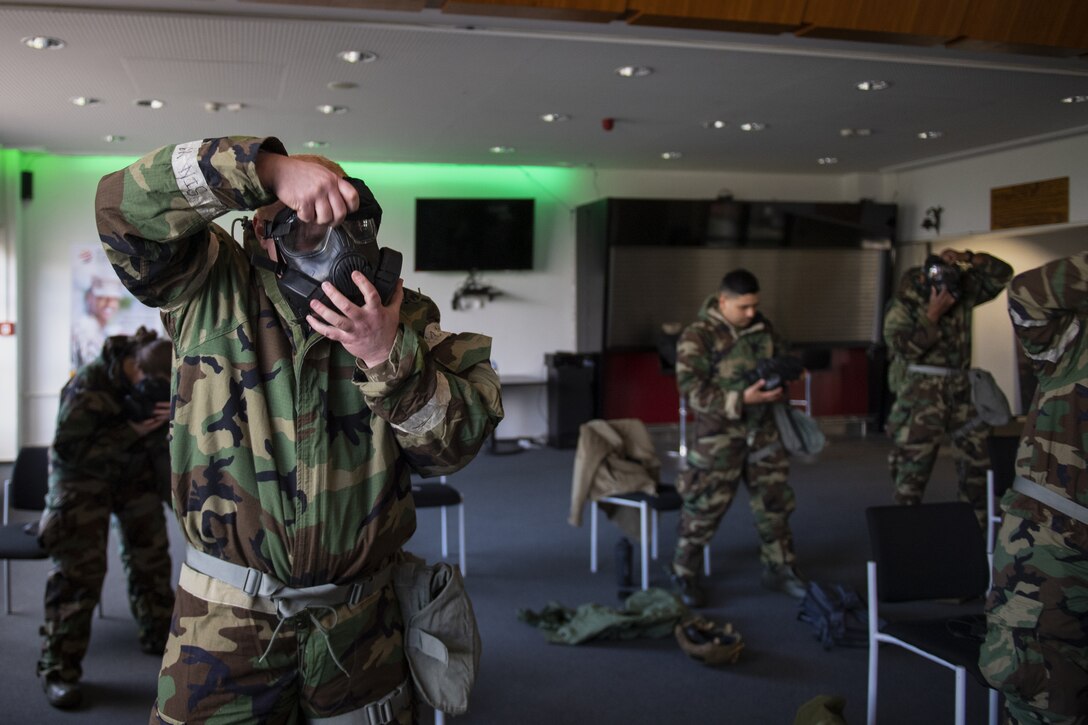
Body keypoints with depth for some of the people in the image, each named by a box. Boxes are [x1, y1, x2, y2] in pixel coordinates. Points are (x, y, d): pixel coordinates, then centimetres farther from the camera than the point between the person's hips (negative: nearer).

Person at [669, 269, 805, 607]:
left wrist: (781, 378, -1)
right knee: (704, 507, 1)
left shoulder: (762, 327, 6)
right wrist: (742, 399, -25)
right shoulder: (698, 336, -13)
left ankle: (779, 569, 29)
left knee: (775, 501, 13)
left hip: (763, 430, 6)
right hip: (719, 435, -6)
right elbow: (692, 390, -18)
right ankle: (684, 573, 18)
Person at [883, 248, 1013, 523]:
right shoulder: (903, 303, -9)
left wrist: (968, 259, -9)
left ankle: (977, 523, 24)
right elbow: (903, 348, -20)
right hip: (921, 392, -5)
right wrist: (932, 314, -21)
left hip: (960, 389, 6)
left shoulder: (962, 292, 4)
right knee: (914, 462, -5)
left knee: (977, 456, 11)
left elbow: (1002, 274, 4)